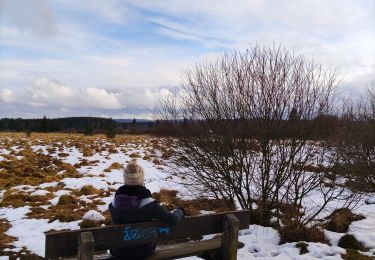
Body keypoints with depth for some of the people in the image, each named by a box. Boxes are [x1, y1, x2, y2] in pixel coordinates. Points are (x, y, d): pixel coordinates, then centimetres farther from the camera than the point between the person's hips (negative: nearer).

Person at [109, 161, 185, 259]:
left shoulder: (114, 204, -18)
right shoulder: (150, 204, -27)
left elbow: (117, 225, 1)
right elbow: (172, 219, -25)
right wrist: (180, 211, -4)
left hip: (120, 252, 2)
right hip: (143, 251, -1)